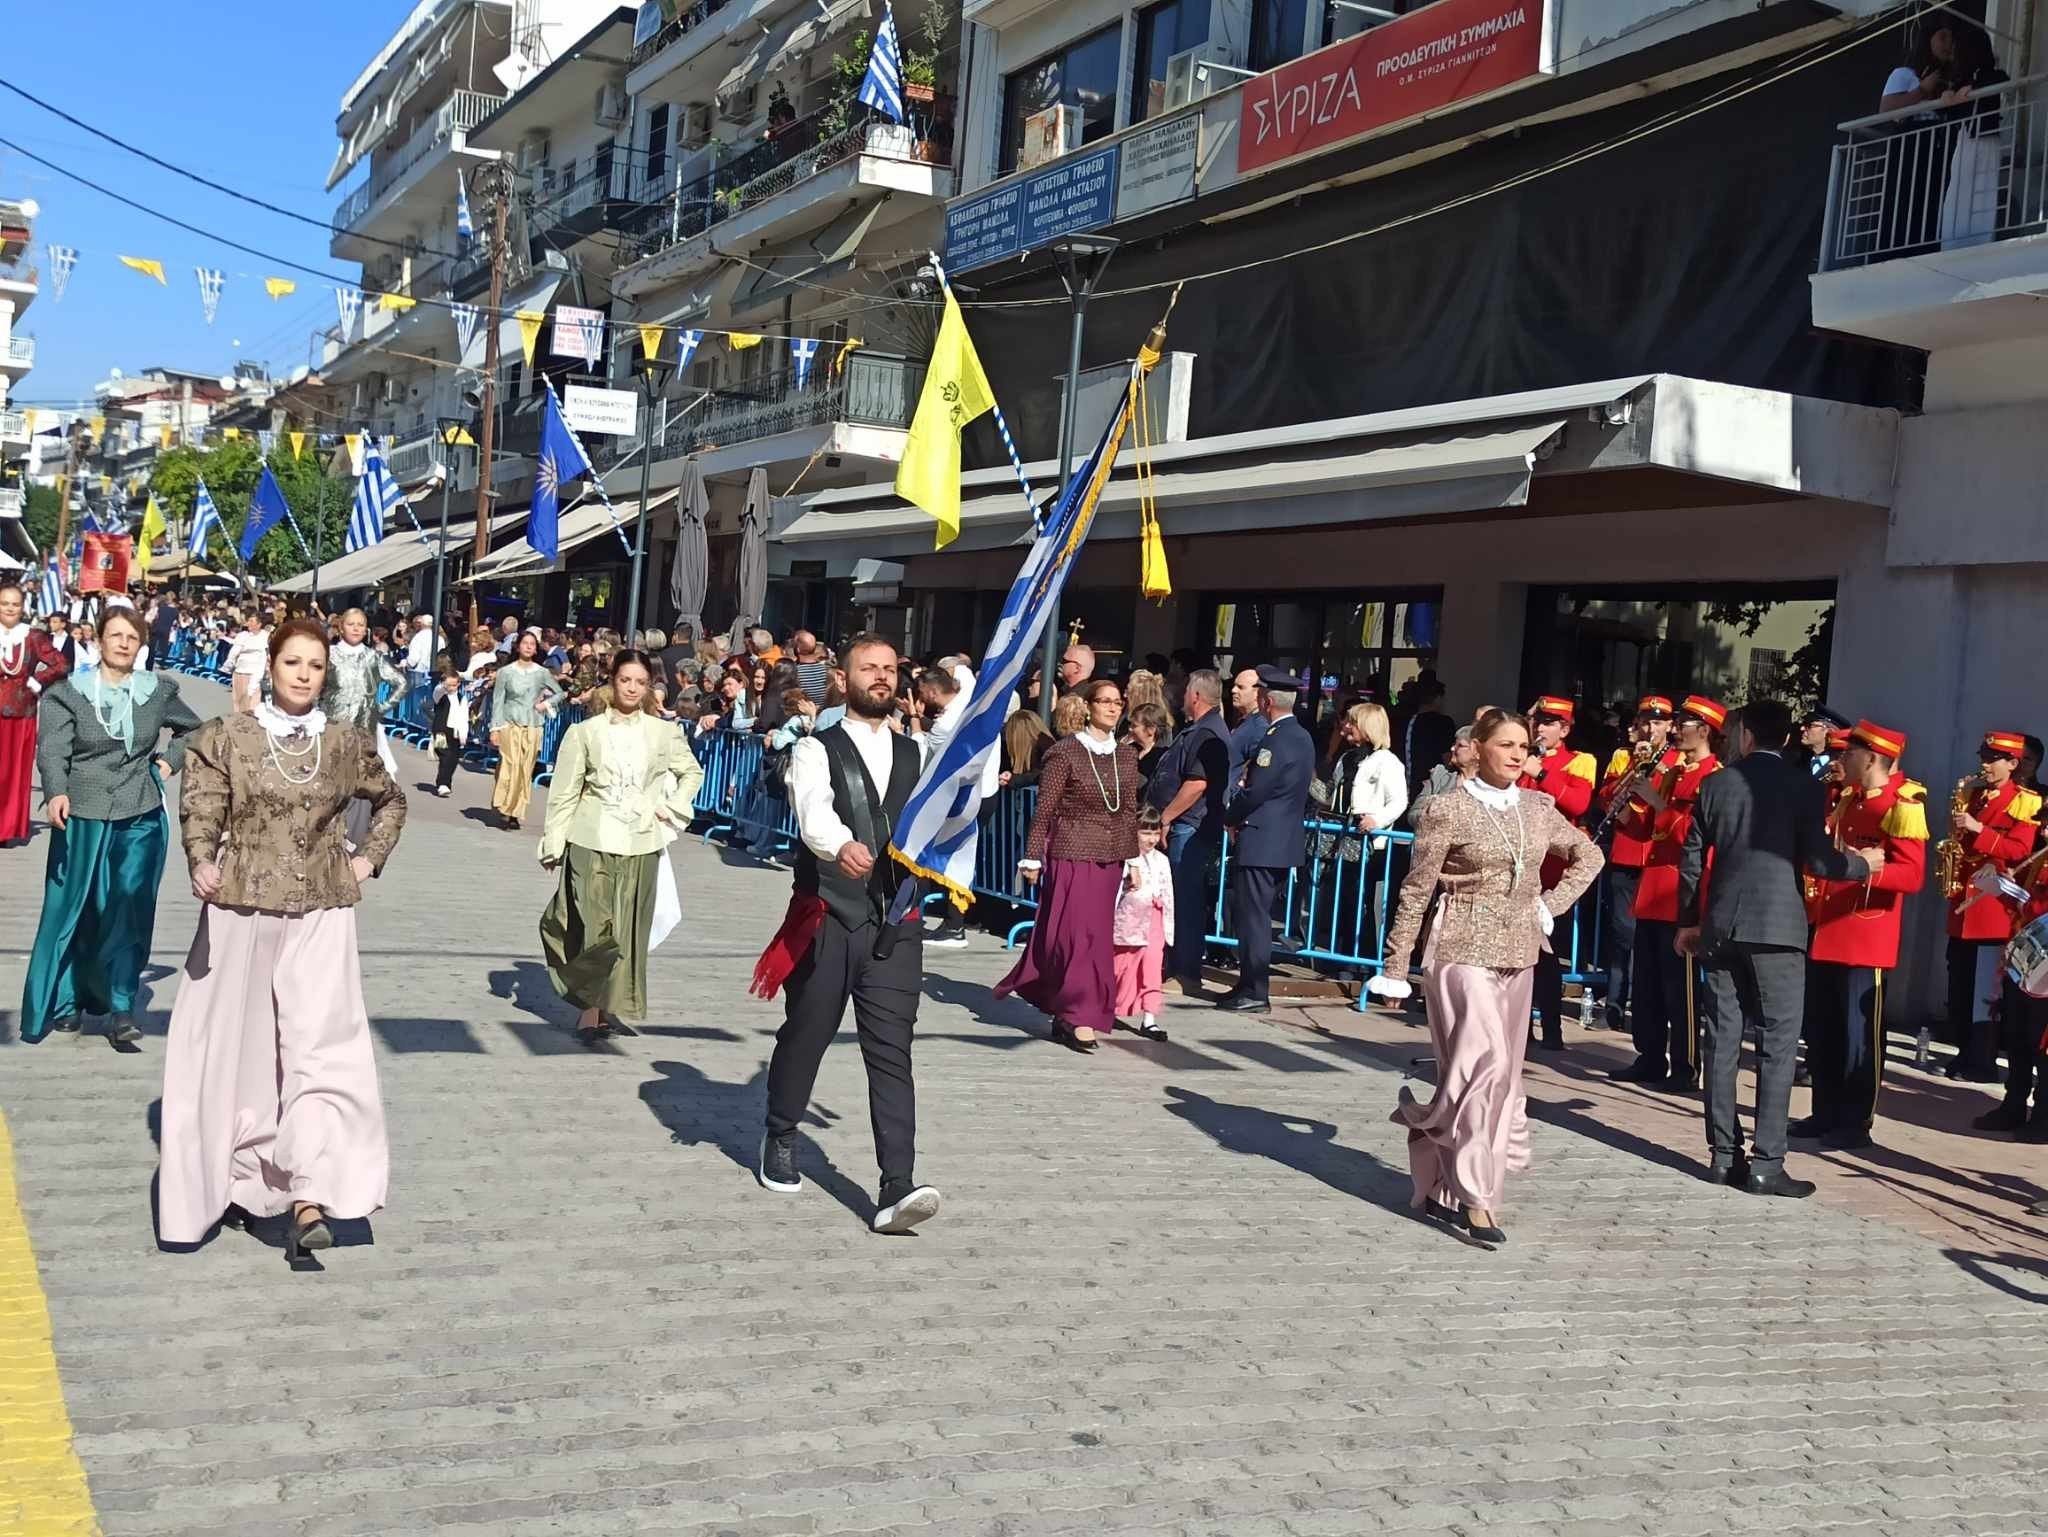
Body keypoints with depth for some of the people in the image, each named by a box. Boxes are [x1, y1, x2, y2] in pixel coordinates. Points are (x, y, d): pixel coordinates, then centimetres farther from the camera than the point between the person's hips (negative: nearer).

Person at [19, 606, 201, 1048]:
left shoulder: (157, 691, 6)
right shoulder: (69, 693, -1)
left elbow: (193, 728, 23)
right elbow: (53, 749, -14)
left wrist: (170, 760, 9)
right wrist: (56, 792, -30)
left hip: (141, 817, 1)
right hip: (82, 816, -1)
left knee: (129, 913, -4)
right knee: (75, 912, 7)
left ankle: (122, 1012, -2)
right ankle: (66, 1000, 23)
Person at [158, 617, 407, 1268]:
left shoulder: (347, 745, 5)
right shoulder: (226, 737, 0)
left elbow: (391, 801, 21)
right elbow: (200, 810, -4)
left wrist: (370, 860, 10)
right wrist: (202, 862, -23)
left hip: (320, 913, 0)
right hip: (240, 909, 0)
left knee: (321, 1046, -11)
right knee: (235, 1046, 9)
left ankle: (308, 1201, -15)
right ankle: (237, 1180, 28)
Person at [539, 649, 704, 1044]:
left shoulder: (664, 734, 5)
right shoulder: (584, 732, 1)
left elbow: (692, 772, 21)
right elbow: (564, 792, 2)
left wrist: (673, 809, 6)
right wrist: (552, 845, -2)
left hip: (640, 844, 2)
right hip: (592, 841, -2)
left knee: (629, 929, 2)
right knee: (594, 926, -7)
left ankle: (609, 1006, 13)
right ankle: (592, 1005, 9)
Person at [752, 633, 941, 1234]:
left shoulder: (915, 755, 14)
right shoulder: (817, 750, -3)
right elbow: (815, 811, -23)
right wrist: (842, 845, -42)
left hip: (894, 926, 3)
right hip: (827, 920, -2)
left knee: (892, 1053, -5)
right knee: (805, 1037, 11)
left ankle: (897, 1190, -10)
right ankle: (779, 1141, 38)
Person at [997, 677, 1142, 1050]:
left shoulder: (1126, 755, 9)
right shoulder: (1065, 752, -6)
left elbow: (1130, 811, 14)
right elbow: (1044, 810, -5)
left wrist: (1133, 858, 10)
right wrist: (1033, 858, -7)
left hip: (1110, 858, 6)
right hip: (1071, 854, -5)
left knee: (1099, 933, 7)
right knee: (1078, 933, -8)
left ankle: (1063, 1013, 20)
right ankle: (1078, 1016, -3)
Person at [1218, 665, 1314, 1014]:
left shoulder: (1277, 740, -18)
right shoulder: (1301, 737, 13)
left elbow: (1254, 792, -21)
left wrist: (1230, 818, -3)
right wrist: (1238, 817, 13)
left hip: (1259, 841, -10)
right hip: (1283, 839, 10)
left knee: (1253, 917, -3)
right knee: (1251, 916, 16)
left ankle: (1254, 993, 1)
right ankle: (1249, 985, 22)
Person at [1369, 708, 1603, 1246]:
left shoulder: (1538, 807, 8)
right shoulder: (1448, 809, -6)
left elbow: (1589, 856, 22)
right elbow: (1417, 890, -5)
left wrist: (1551, 904, 7)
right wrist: (1396, 966, -7)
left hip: (1517, 954, 6)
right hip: (1463, 951, -6)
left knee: (1499, 1073, 8)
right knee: (1487, 1061, -17)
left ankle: (1439, 1186, 21)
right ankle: (1473, 1197, -10)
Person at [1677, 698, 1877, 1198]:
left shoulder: (1717, 783, 6)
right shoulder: (1803, 785, -3)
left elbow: (1691, 860, 9)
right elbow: (1817, 861, -9)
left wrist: (1687, 921, 20)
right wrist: (1864, 864, 11)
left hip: (1722, 926, 4)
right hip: (1778, 928, -4)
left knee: (1723, 1041, 8)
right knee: (1778, 1045, 0)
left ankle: (1724, 1154, 12)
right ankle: (1766, 1163, -3)